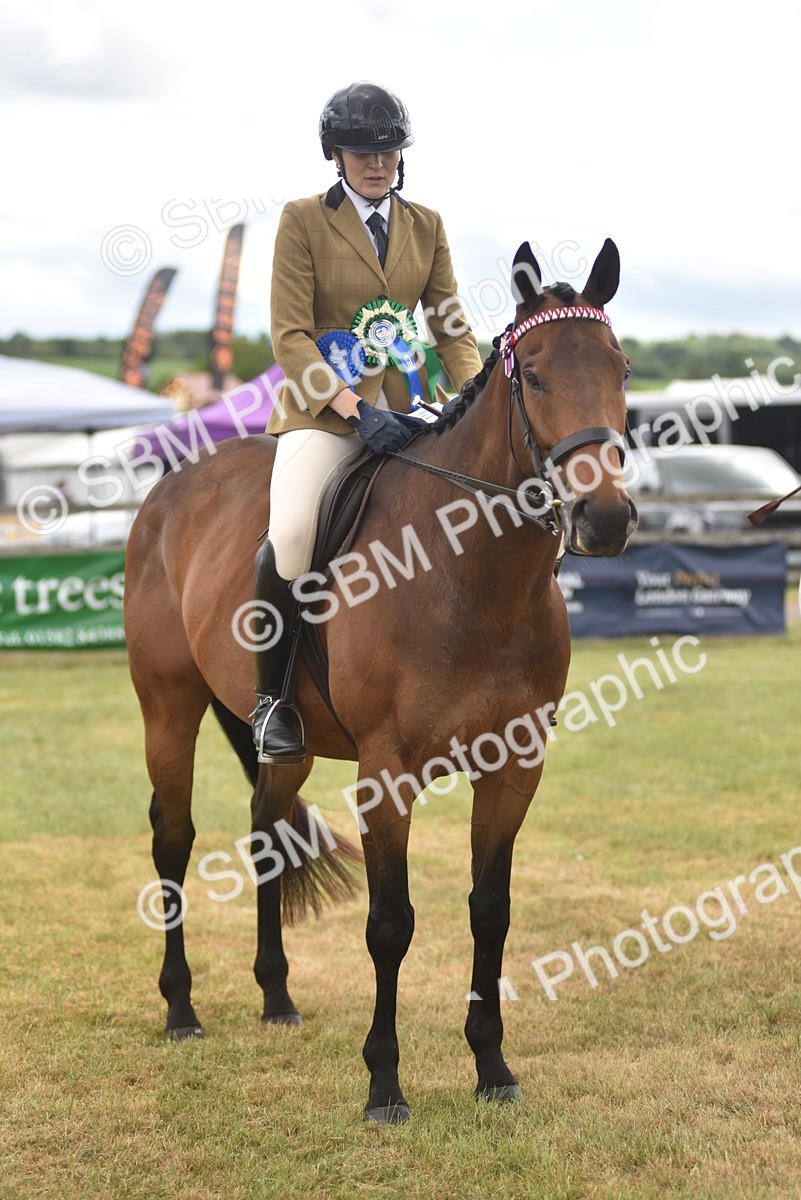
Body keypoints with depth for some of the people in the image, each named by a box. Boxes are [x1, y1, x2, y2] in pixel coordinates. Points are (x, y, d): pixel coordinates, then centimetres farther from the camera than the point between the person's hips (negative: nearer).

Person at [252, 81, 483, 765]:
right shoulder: (303, 220, -1)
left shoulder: (426, 227, 13)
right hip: (324, 406, -5)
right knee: (292, 532, -31)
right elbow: (290, 335, -8)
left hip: (405, 403, 5)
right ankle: (270, 695, -12)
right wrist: (356, 408, -21)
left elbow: (452, 330, 11)